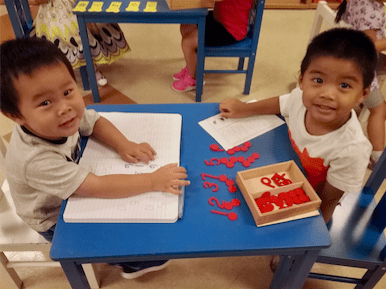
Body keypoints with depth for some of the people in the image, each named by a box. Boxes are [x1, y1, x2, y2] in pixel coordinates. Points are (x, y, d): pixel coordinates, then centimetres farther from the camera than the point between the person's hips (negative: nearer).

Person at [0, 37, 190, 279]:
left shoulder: (67, 114, -25)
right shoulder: (35, 160, -43)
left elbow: (95, 122, -4)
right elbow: (98, 187, -42)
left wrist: (123, 144, -22)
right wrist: (153, 181, -40)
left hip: (72, 191, 7)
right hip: (55, 220, -6)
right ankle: (134, 263, 19)